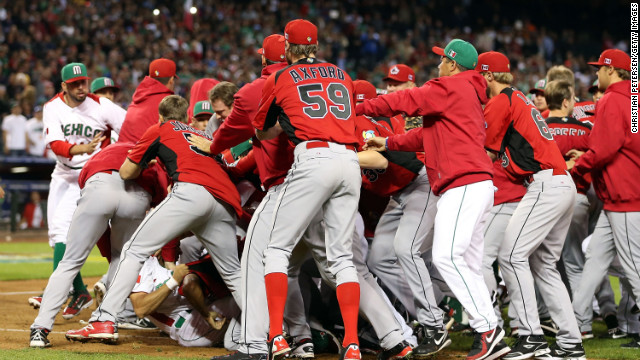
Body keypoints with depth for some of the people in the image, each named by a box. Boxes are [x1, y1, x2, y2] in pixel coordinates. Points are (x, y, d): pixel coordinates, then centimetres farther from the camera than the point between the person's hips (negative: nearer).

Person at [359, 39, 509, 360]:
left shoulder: (452, 87, -3)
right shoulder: (469, 94, 27)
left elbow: (404, 101, -5)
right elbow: (429, 134, 27)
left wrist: (358, 108, 4)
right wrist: (389, 143, 23)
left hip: (465, 185, -10)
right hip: (477, 186, 11)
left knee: (446, 256, -17)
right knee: (469, 267, 8)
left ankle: (487, 327, -20)